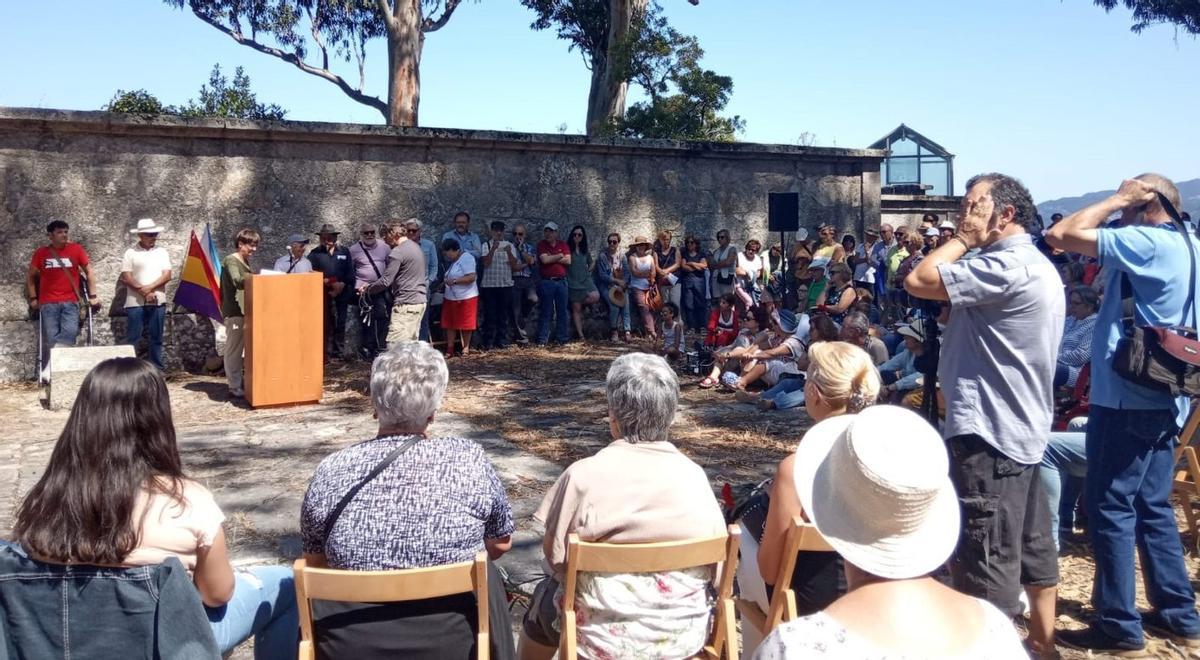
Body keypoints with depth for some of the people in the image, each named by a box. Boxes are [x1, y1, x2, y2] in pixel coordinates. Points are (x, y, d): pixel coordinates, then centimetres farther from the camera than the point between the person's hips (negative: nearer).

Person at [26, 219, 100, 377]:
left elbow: (88, 271, 10)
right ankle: (49, 371, 1)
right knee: (50, 338, -2)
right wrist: (32, 298, 7)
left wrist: (92, 295, 6)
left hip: (70, 302, 0)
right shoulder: (41, 253, 4)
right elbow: (30, 276, 14)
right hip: (48, 303, 0)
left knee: (70, 332, -17)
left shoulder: (76, 249, 3)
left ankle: (50, 368, -14)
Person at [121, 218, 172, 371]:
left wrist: (149, 288, -12)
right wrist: (143, 292, -12)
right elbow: (126, 278, -5)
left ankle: (158, 368, 13)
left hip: (158, 302, 3)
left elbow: (167, 275, 0)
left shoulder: (162, 252, 9)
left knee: (156, 338, 7)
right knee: (132, 338, -2)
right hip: (135, 303, -3)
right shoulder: (130, 253, 1)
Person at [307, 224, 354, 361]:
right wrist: (327, 283, -15)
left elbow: (350, 273, 8)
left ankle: (337, 354, 13)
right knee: (326, 326, -5)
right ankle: (326, 355, -3)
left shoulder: (344, 251, 12)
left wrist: (342, 284, -8)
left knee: (340, 325, 5)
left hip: (342, 293, 2)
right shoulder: (315, 254, 6)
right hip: (324, 295, -2)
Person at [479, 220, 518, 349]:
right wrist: (493, 249, -23)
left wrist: (509, 252, -15)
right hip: (489, 285, -2)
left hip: (506, 284, 2)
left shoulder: (509, 245, 10)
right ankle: (488, 342, 3)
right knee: (490, 314, -1)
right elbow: (486, 262, -11)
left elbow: (514, 265, 2)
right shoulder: (486, 245, 2)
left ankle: (502, 341, 12)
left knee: (503, 314, 6)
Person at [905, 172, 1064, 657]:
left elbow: (918, 281, -23)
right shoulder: (1036, 266, 14)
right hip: (1022, 427, 11)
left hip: (989, 432, -11)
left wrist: (962, 241, -10)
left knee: (987, 561, -3)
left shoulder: (1008, 266, -20)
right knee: (1031, 543, 19)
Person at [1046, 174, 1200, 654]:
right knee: (1152, 506, 16)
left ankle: (1118, 625, 5)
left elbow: (1060, 235, -19)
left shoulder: (1145, 241, -15)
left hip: (1127, 398, -9)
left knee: (1110, 508, -2)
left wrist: (1116, 201, -10)